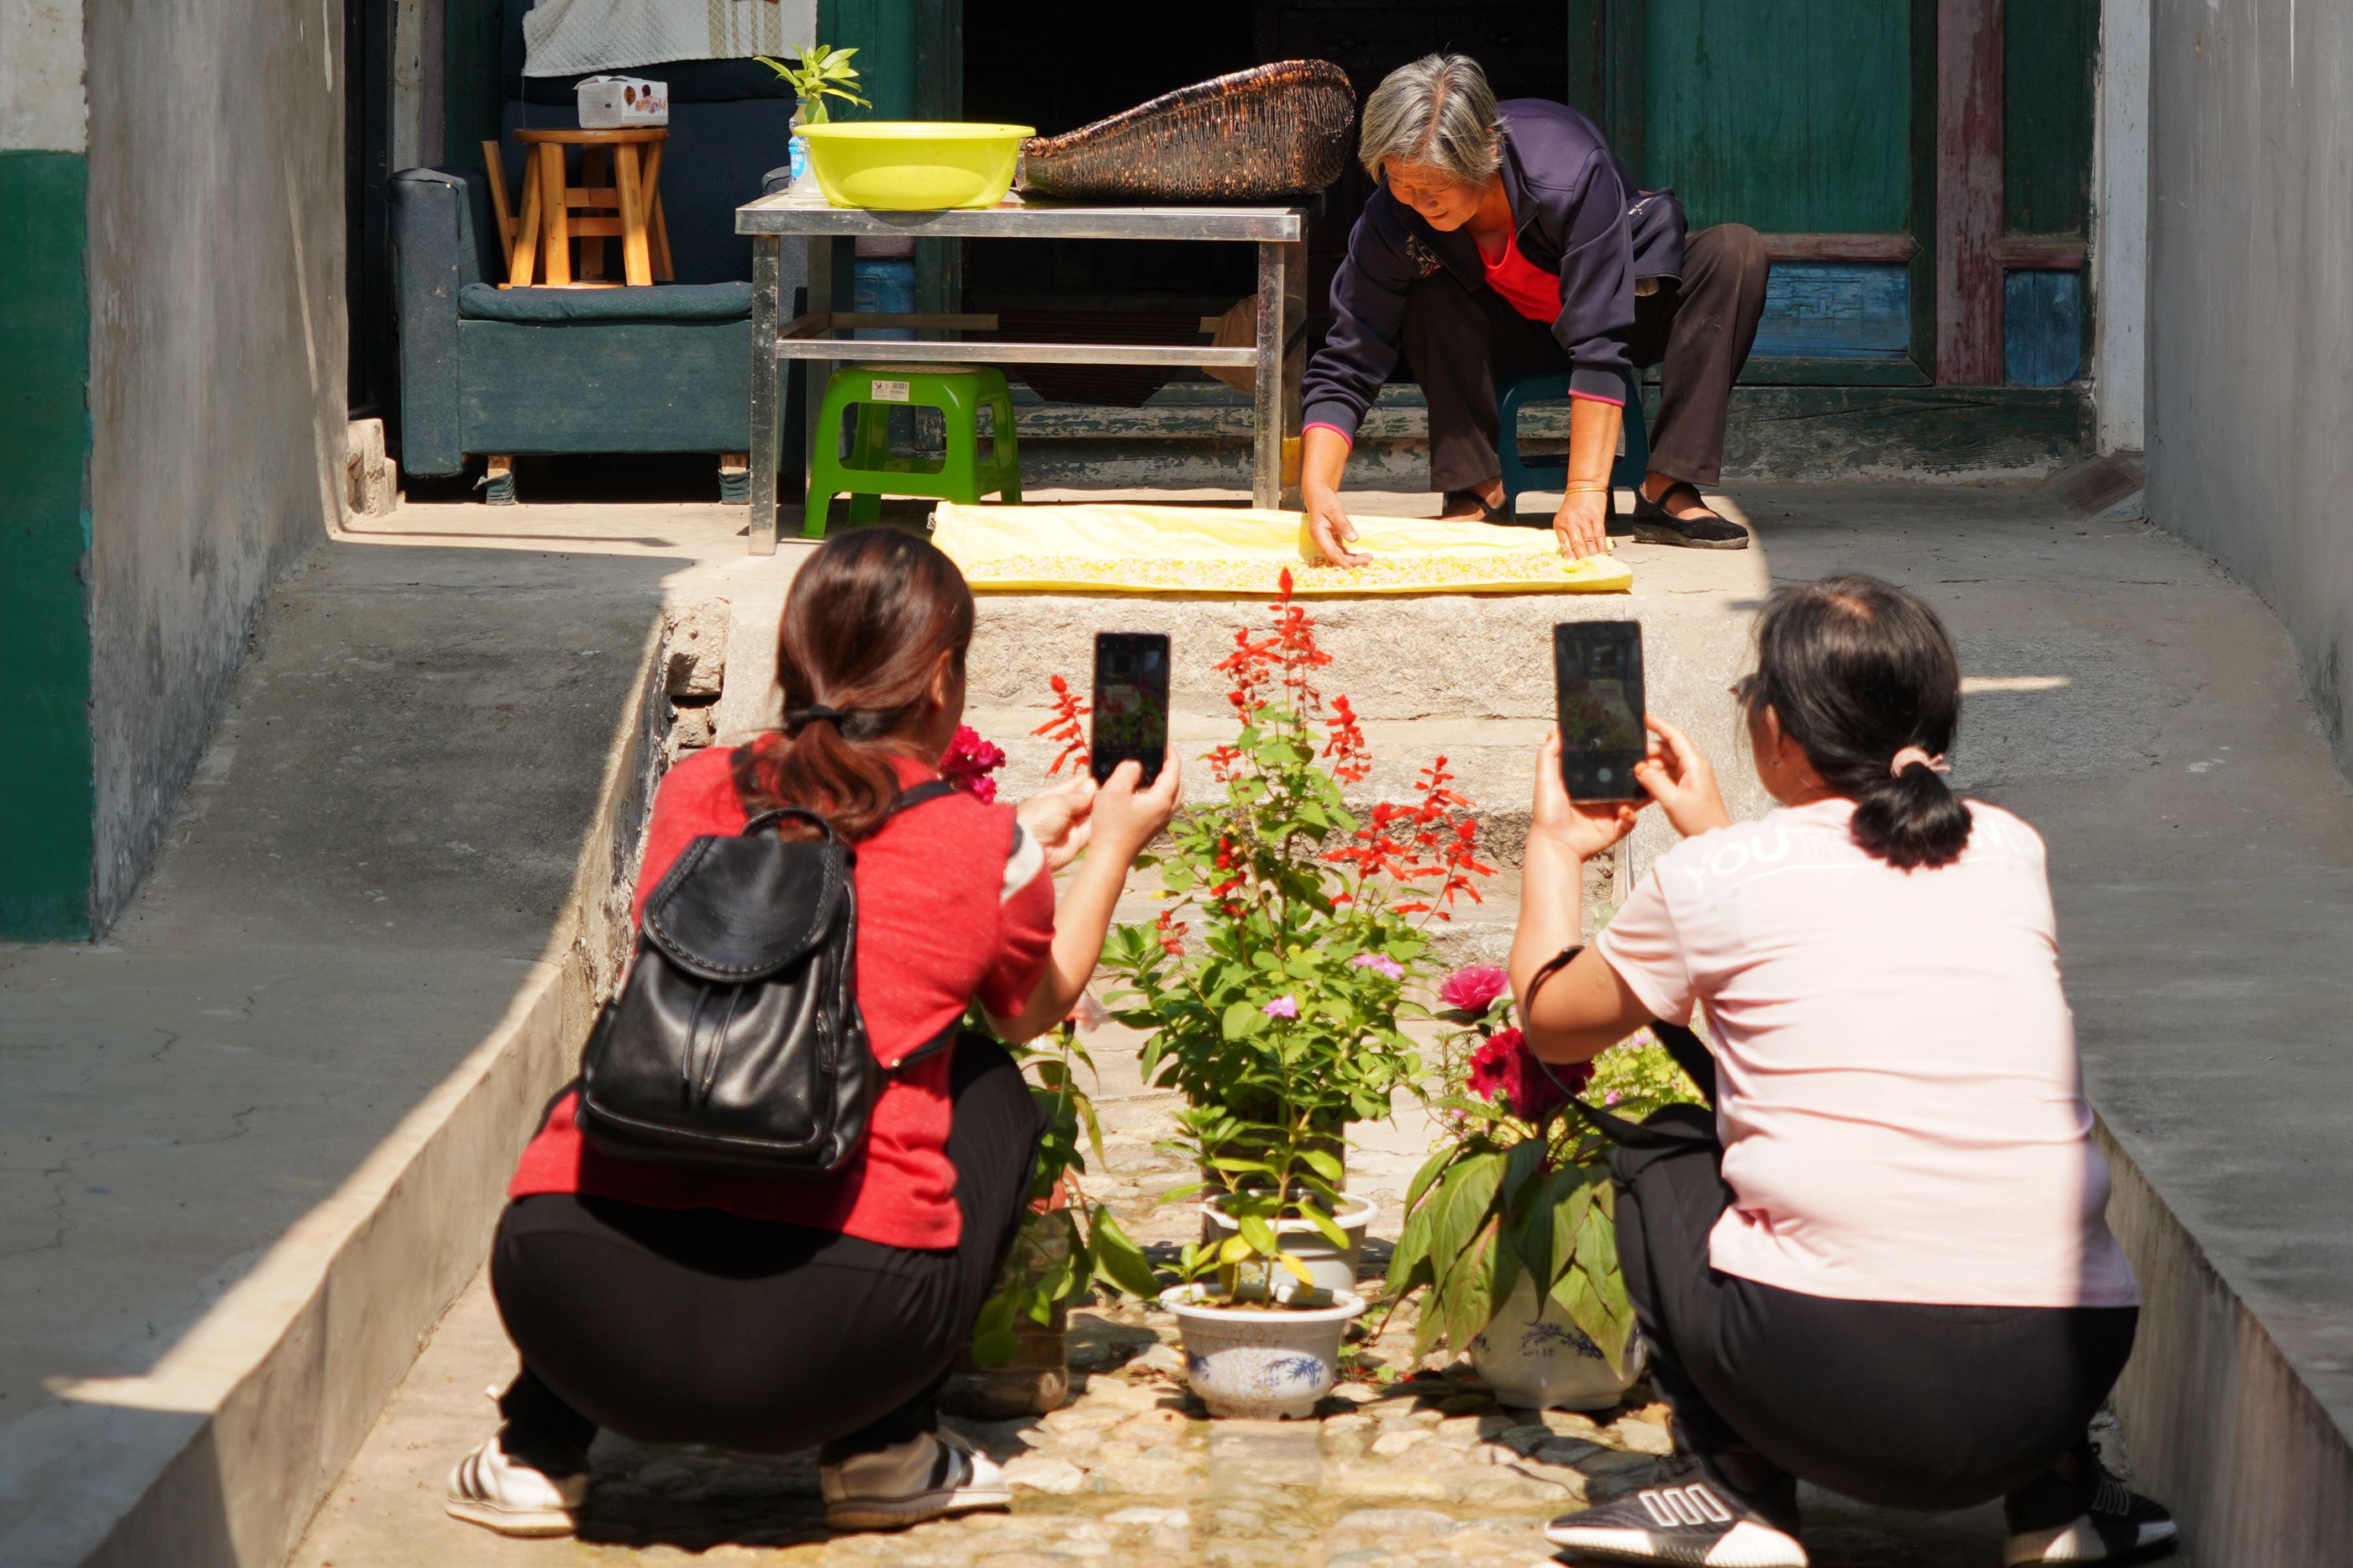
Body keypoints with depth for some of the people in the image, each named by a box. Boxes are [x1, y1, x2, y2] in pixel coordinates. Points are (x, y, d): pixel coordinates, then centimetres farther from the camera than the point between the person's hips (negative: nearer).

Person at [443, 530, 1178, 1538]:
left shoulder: (693, 794, 14)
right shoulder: (982, 849, 6)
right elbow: (1036, 1008, 29)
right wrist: (1114, 846, 45)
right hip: (829, 1341, -2)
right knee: (987, 1084, 27)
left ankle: (538, 1454, 23)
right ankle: (881, 1452, 19)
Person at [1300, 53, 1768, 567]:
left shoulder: (1574, 172, -37)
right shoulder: (1393, 218, -28)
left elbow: (1600, 349, -38)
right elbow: (1345, 366, -25)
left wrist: (1585, 493, -43)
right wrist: (1317, 487, -42)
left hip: (1624, 308, -1)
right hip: (1515, 340, 1)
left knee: (1737, 252, -30)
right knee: (1429, 290, -30)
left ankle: (1667, 492, -28)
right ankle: (1477, 490, -19)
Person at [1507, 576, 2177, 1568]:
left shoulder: (1715, 880, 3)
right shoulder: (2009, 853, 13)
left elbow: (1552, 1020, 23)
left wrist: (1555, 848, 39)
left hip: (1831, 1378, -4)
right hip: (2058, 1375, 4)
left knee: (1661, 1154, 25)